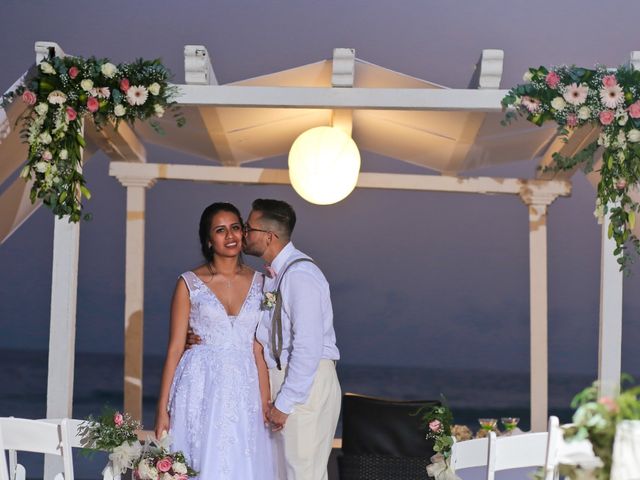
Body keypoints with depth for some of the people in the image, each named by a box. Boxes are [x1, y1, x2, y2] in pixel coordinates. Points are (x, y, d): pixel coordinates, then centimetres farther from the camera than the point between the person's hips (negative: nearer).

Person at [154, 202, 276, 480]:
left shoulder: (258, 283, 6)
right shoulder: (189, 284, 0)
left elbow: (259, 350, 6)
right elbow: (175, 347, -1)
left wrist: (265, 403, -2)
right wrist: (162, 409, -4)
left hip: (243, 393, 2)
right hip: (200, 389, -2)